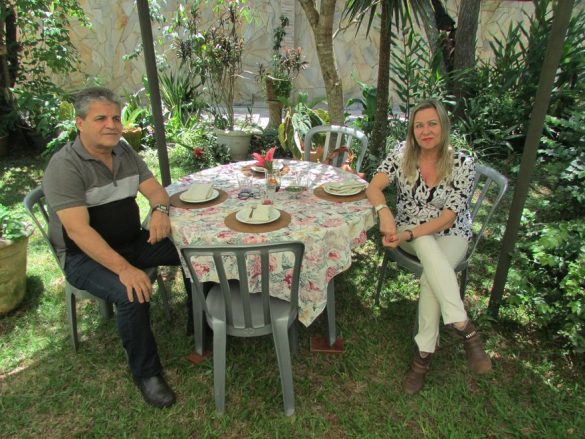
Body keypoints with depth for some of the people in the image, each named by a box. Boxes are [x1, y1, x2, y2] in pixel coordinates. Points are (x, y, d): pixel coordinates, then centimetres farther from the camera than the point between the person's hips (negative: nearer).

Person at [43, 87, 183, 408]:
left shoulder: (124, 152, 3)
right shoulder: (64, 166, -19)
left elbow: (154, 188, 4)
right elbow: (78, 230, -27)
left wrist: (160, 209, -22)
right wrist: (124, 268, -36)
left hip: (132, 242, 7)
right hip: (84, 256, -6)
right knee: (132, 294, -33)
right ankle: (146, 373, -9)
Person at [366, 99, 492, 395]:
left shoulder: (463, 164, -13)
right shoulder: (402, 154, -6)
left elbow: (448, 217, -16)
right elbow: (374, 187, -14)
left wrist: (409, 234, -30)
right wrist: (384, 212, -36)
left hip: (450, 235, -1)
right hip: (410, 233, 2)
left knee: (431, 275, -32)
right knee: (428, 248, -34)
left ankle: (423, 354, -21)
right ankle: (465, 328, -32)